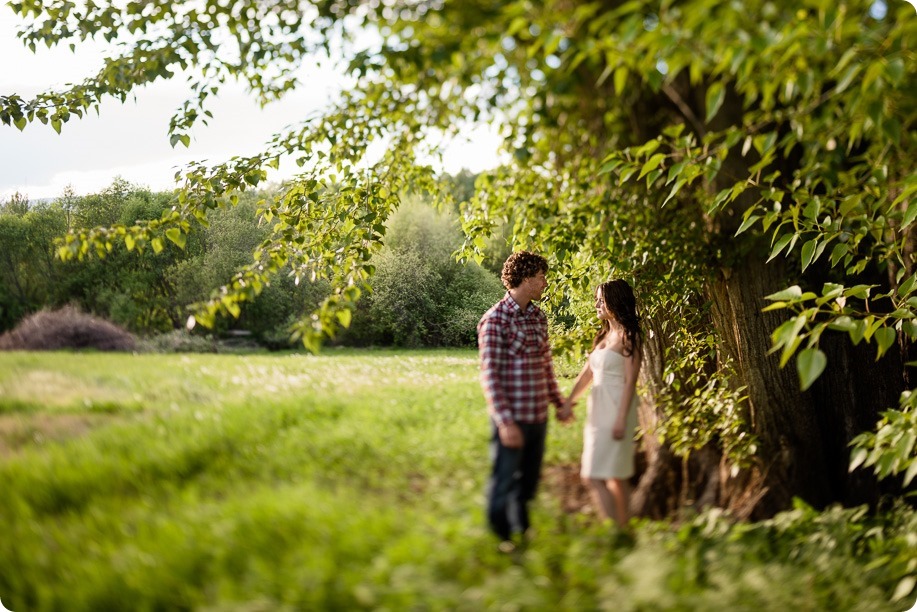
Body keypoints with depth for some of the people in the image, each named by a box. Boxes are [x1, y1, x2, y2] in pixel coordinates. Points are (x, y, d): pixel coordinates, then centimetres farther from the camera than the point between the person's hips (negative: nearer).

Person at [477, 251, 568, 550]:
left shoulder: (538, 317, 9)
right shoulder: (495, 320, -14)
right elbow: (489, 375, -17)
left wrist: (558, 402, 22)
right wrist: (505, 421, -21)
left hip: (538, 416, 7)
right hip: (511, 419, -7)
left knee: (529, 481, 18)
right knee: (504, 482, 5)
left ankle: (522, 529, 35)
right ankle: (501, 538, 21)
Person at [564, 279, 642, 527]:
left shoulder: (628, 337, -10)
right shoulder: (604, 335, 14)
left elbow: (630, 381, -15)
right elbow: (587, 372, 16)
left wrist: (621, 419, -20)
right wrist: (569, 401, 8)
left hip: (616, 410, -9)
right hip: (599, 410, 9)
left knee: (593, 477, -13)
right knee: (616, 476, 14)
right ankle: (622, 529, 21)